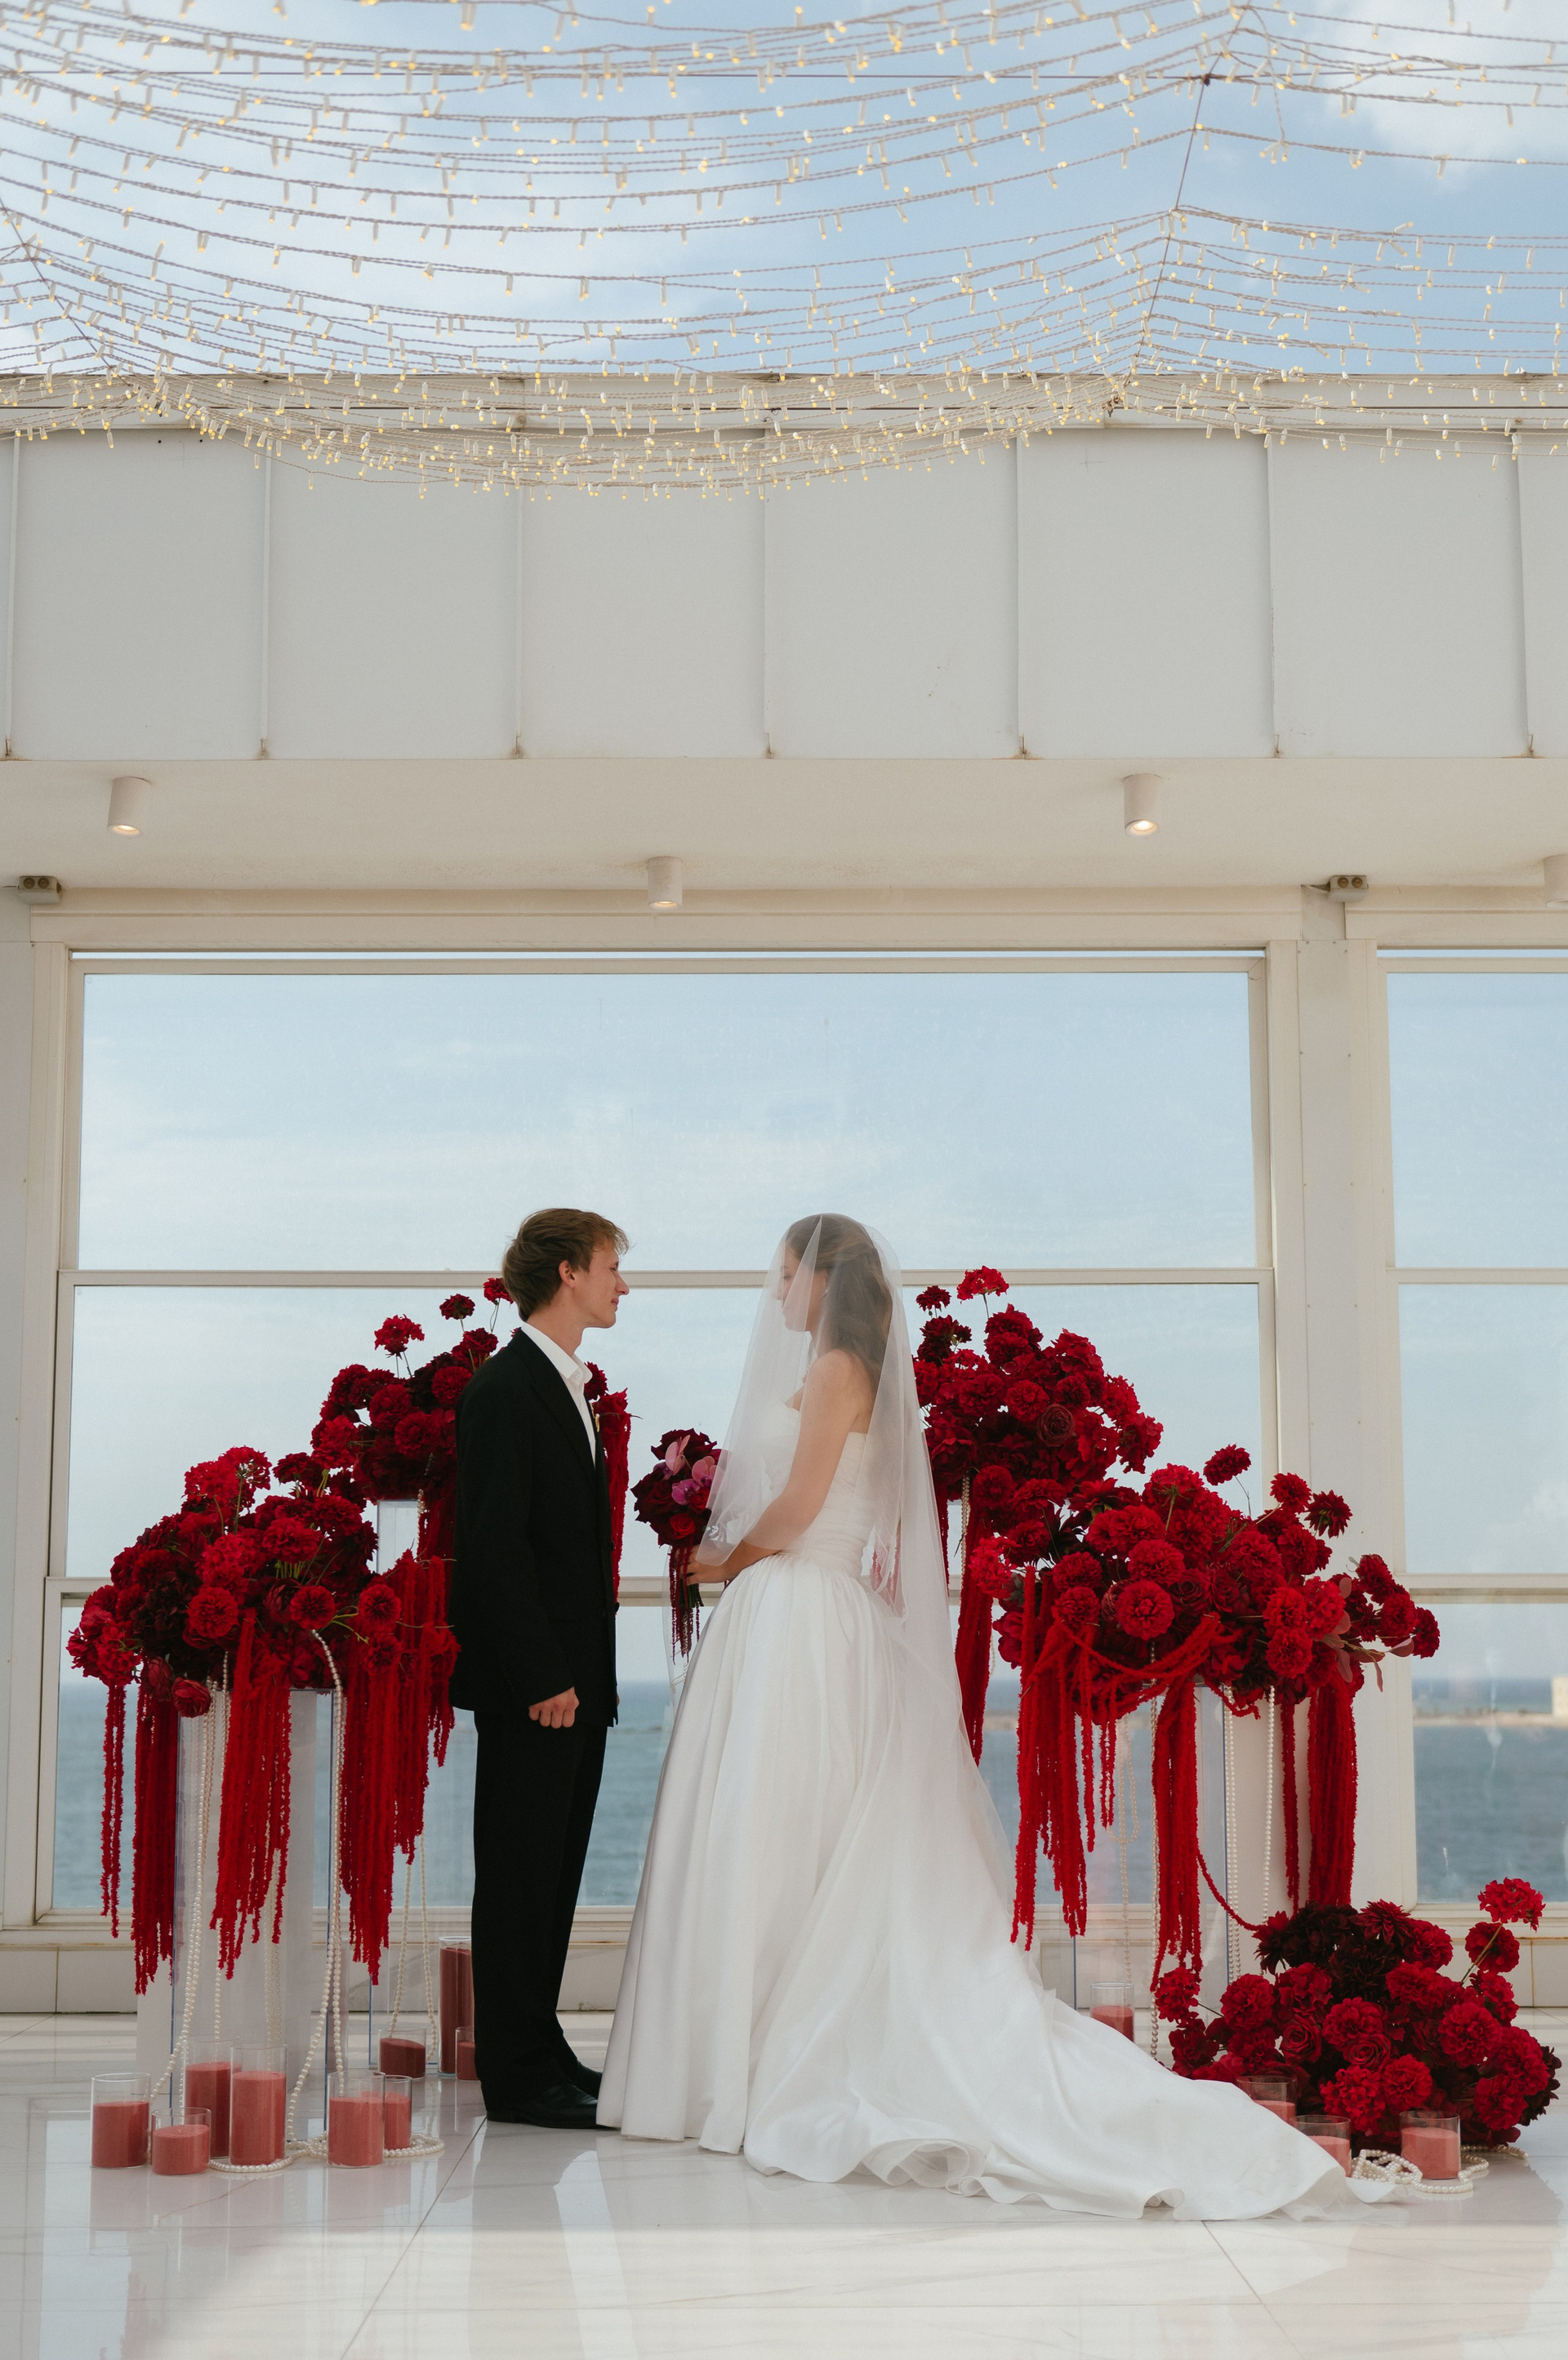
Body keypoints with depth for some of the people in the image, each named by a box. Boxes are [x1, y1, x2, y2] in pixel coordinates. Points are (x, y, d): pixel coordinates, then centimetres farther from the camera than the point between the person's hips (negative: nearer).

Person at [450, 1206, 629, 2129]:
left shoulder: (567, 1388, 17)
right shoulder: (506, 1388, -13)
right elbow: (494, 1548, -19)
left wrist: (586, 1672, 14)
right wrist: (543, 1678, -20)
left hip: (574, 1675, 9)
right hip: (533, 1680, -9)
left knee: (556, 1870, 14)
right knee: (520, 1870, -2)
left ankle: (539, 2050, 23)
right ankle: (517, 2076, 4)